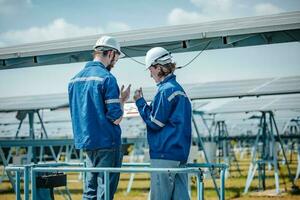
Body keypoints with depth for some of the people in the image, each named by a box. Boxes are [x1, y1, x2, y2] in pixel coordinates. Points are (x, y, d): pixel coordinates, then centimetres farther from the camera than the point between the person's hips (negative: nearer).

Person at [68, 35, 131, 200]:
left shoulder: (74, 79, 10)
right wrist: (122, 100, 1)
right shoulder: (107, 78, -13)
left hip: (85, 142, 7)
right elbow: (115, 118, -16)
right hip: (107, 143, -7)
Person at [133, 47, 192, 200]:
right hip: (181, 153, 9)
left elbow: (155, 122, -10)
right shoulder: (179, 89, 17)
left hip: (165, 154, -9)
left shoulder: (165, 90, -11)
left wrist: (140, 102, -1)